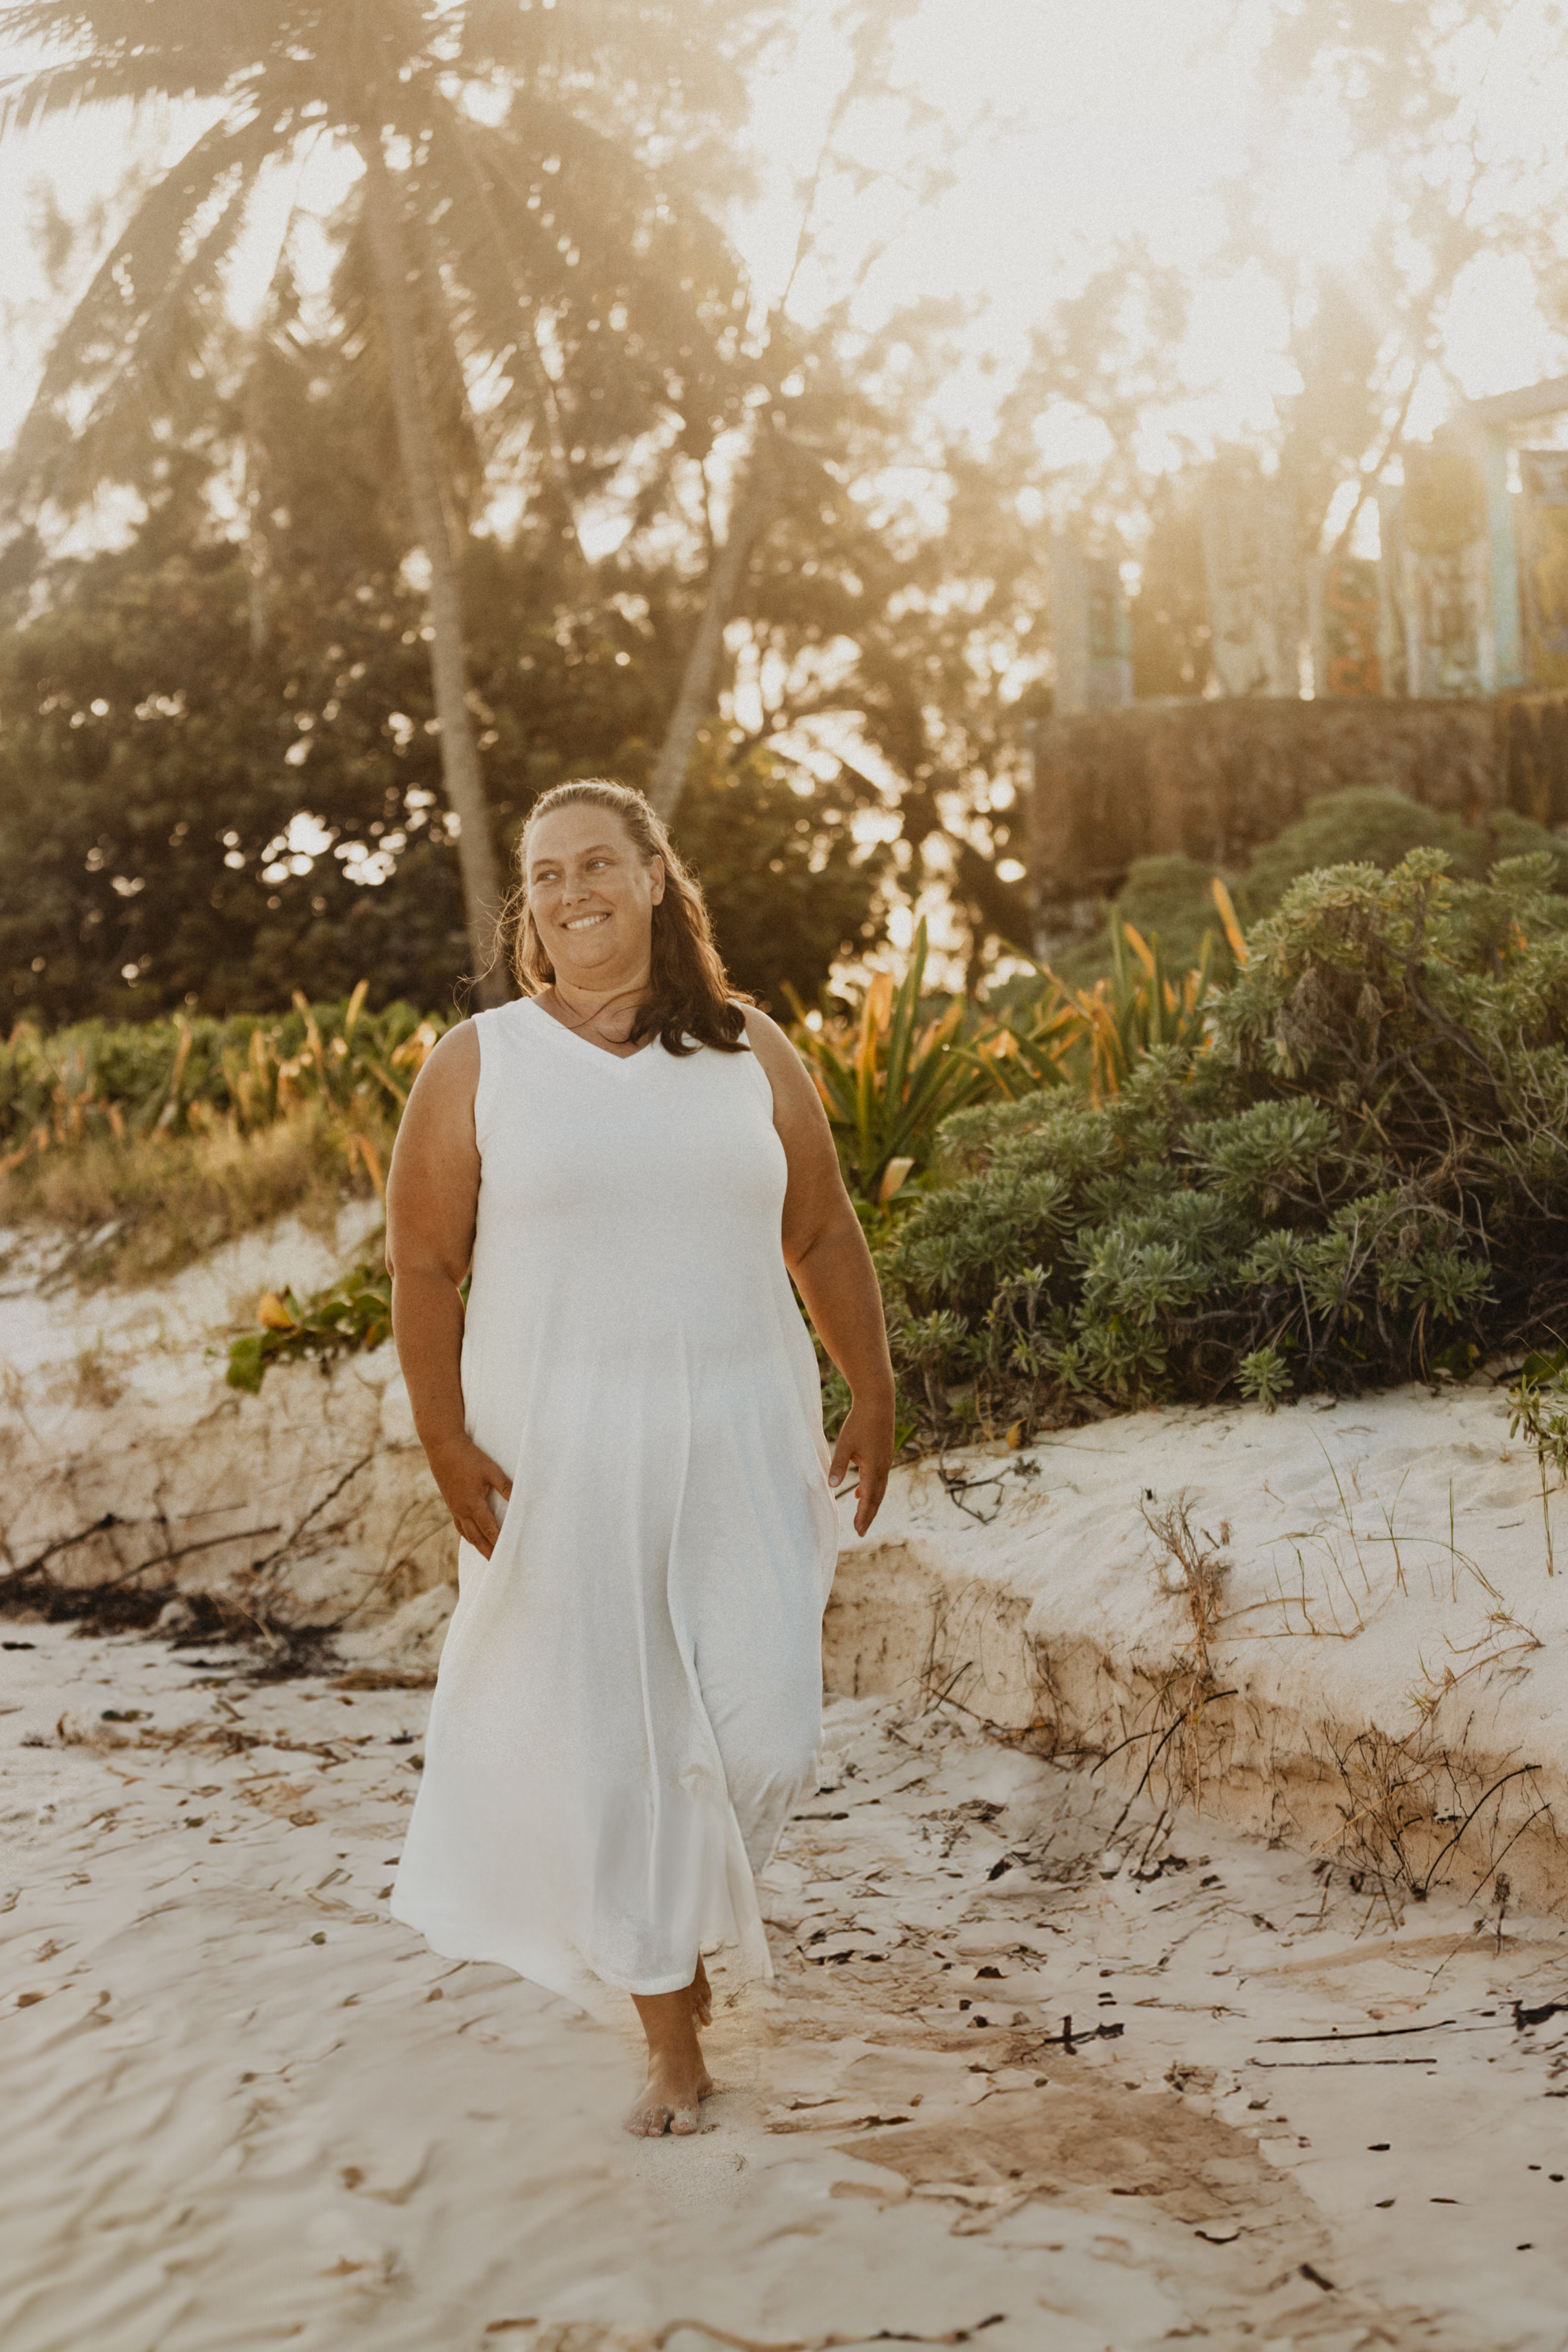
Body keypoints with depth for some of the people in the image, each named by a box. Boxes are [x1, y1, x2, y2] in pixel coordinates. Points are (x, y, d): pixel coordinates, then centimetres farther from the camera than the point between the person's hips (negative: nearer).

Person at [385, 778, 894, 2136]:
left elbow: (824, 1235, 12)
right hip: (560, 1452, -1)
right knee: (609, 1745, 3)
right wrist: (446, 1440, -8)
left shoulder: (749, 1054, 7)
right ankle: (672, 2036, 20)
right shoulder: (478, 1066, 1)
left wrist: (874, 1401, 9)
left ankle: (681, 1913, 29)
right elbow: (424, 1264, 0)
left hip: (743, 1444, 2)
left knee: (763, 1736, -5)